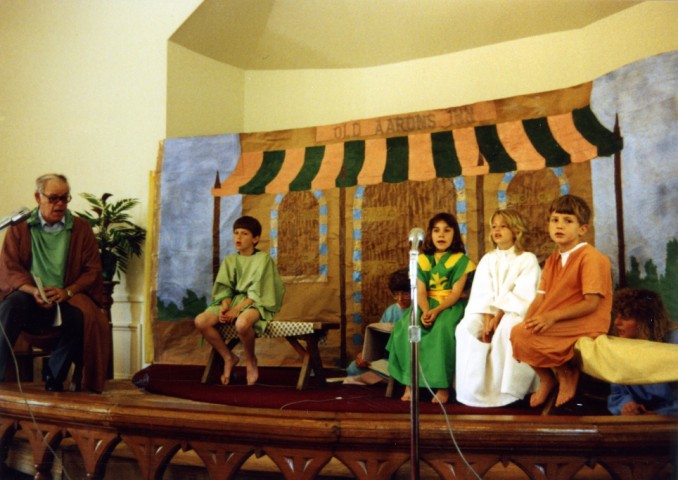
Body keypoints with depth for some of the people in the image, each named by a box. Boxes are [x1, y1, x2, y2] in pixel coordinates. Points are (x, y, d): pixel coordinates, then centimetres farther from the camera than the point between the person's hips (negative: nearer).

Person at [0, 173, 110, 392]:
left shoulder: (81, 228, 12)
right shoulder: (19, 228, 11)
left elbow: (92, 270, 5)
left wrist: (66, 292, -13)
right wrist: (33, 291, -18)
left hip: (67, 298, 0)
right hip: (30, 297, 0)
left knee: (83, 315, -32)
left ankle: (54, 375, -13)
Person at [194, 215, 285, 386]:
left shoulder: (263, 259, -5)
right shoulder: (230, 260, 12)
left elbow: (257, 293, -12)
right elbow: (225, 288, 6)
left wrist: (236, 310, -20)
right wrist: (224, 306, -15)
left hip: (256, 303, -6)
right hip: (233, 300, 6)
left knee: (242, 323, -40)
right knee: (201, 321, -18)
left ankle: (250, 360, -9)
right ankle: (228, 357, 1)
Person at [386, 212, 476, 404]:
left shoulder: (461, 260, 2)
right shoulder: (422, 260, 10)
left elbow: (456, 293, -8)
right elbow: (420, 291, -1)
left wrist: (437, 311, -25)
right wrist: (425, 311, -23)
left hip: (451, 306, -3)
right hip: (427, 305, 3)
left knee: (443, 329, -36)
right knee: (407, 327, -28)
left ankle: (443, 385, -27)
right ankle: (409, 382, -23)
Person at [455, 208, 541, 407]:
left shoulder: (528, 259, 2)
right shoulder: (486, 260, 16)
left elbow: (523, 296, -10)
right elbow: (482, 294, 3)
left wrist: (499, 316, -21)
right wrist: (487, 317, -16)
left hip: (515, 313, -4)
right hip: (490, 312, 4)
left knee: (507, 328, -37)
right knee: (468, 327, -27)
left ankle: (504, 390, -28)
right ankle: (475, 388, -23)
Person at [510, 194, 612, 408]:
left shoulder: (590, 257, -10)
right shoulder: (552, 260, 14)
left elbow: (592, 303, -17)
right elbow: (540, 297, 7)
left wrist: (553, 316, -25)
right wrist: (527, 322, -11)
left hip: (583, 325, -8)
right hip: (554, 324, 8)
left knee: (522, 336, -25)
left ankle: (566, 373, -1)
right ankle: (546, 378, 13)